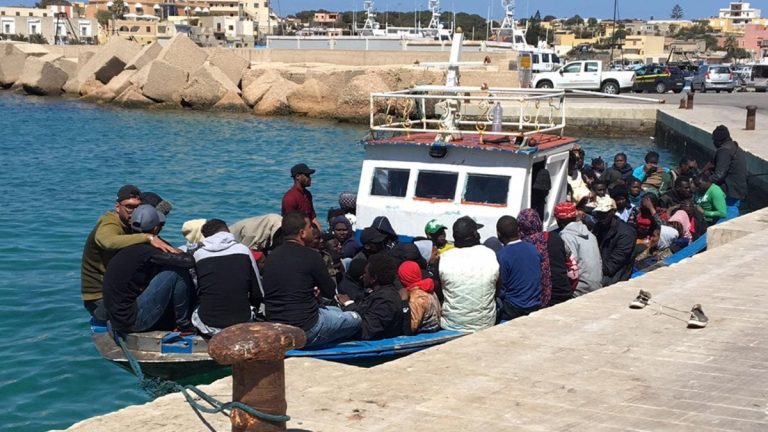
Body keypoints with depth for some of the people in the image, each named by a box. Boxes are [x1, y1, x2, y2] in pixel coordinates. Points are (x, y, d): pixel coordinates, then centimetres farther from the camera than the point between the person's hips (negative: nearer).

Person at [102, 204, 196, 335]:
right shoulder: (146, 251, -19)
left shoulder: (128, 248, 9)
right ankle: (184, 325, 1)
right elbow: (188, 261, -21)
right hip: (133, 322, -9)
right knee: (178, 272, -12)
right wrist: (185, 254, 3)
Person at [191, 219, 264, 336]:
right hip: (242, 322, 0)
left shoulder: (198, 254, 0)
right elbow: (258, 294, 4)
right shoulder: (243, 250, 0)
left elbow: (195, 292, 10)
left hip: (207, 325, 0)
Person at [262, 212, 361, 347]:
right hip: (305, 331, -7)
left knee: (336, 311, 30)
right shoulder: (310, 256, -15)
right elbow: (330, 292, -3)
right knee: (355, 319, 13)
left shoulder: (271, 256, 5)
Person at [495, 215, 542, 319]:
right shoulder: (534, 249, 1)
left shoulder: (501, 256, -15)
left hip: (513, 310, -6)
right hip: (536, 307, 6)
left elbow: (500, 289, -11)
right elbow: (541, 277, 12)